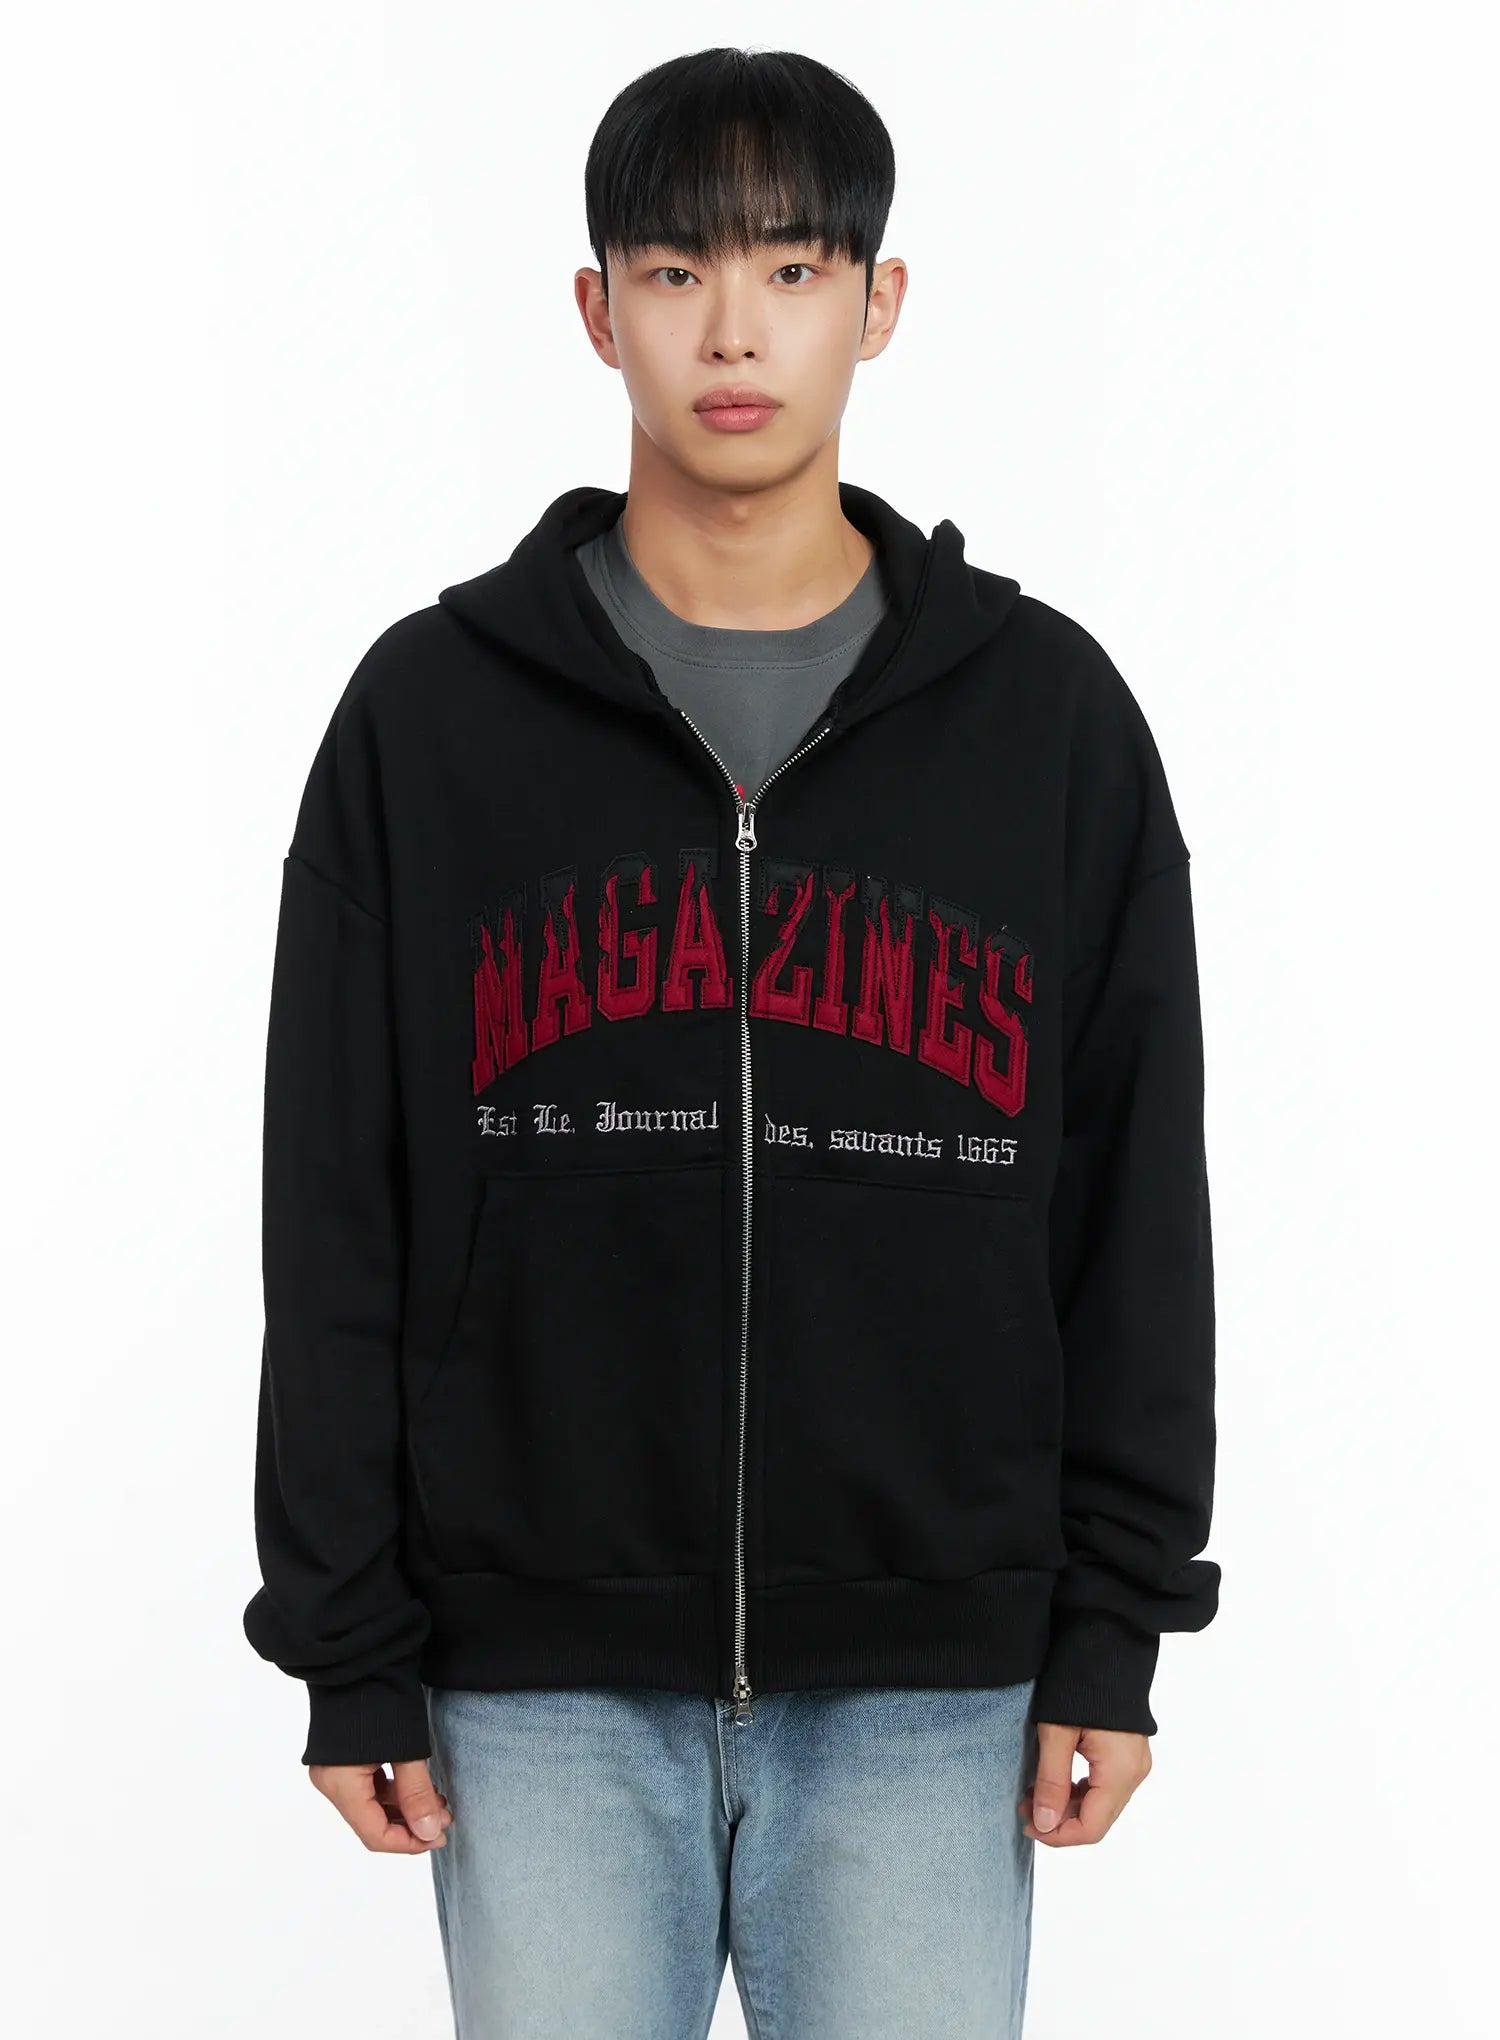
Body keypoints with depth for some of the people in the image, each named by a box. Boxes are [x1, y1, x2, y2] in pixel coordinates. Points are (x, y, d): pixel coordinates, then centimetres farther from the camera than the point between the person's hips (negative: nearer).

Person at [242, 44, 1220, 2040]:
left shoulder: (1047, 713, 3)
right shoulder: (433, 712, 2)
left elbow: (1138, 1203, 5)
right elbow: (339, 1222, 3)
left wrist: (1114, 1629, 2)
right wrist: (348, 1650, 0)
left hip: (927, 1686, 0)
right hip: (545, 1684, 0)